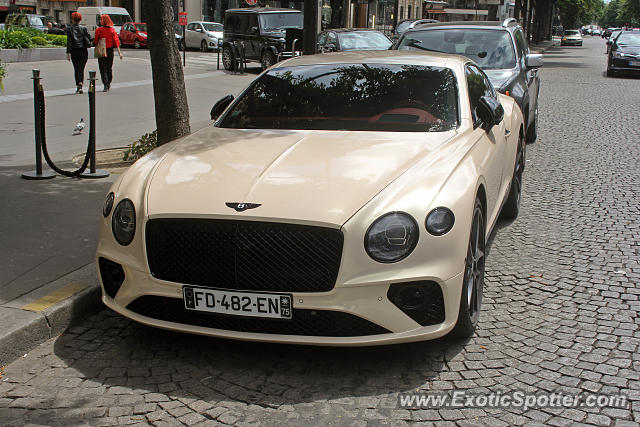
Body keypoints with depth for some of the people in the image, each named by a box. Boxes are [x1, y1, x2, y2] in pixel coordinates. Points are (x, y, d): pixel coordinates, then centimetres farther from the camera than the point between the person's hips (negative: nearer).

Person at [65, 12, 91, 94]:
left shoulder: (69, 29, -5)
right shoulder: (84, 28, -3)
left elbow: (69, 41, -8)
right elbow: (89, 39, -3)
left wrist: (68, 53, -6)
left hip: (74, 51, 0)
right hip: (83, 50, 0)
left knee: (76, 69, 10)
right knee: (81, 69, 4)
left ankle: (78, 87, 6)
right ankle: (80, 84, -15)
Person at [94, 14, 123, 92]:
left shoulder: (99, 30, -9)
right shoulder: (112, 30, 0)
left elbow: (95, 42, -6)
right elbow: (116, 41, -2)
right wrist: (119, 52, -2)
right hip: (110, 51, 3)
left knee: (103, 68, 1)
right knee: (109, 68, 16)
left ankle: (106, 85, -11)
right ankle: (108, 83, 26)